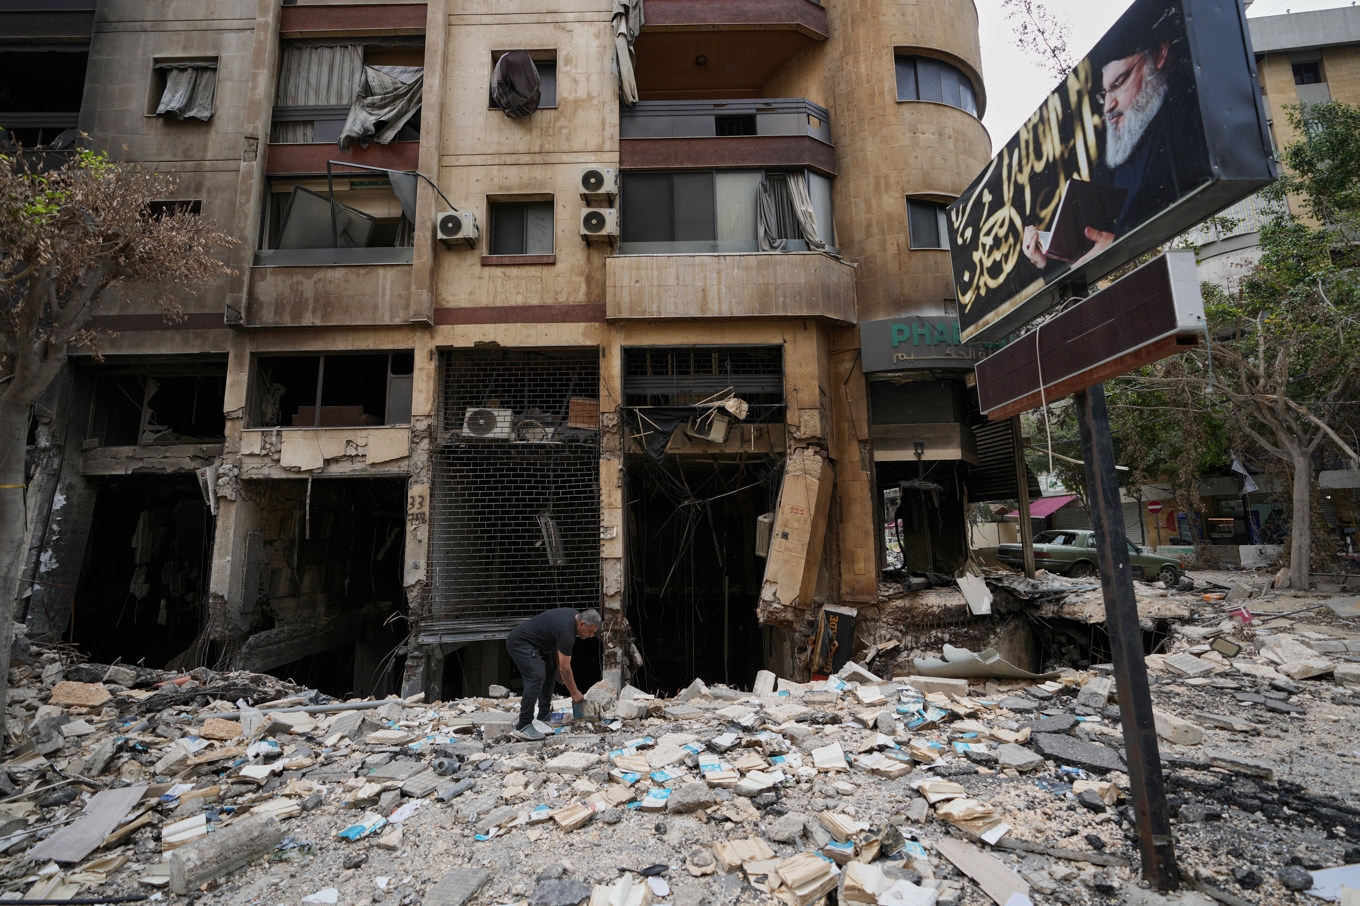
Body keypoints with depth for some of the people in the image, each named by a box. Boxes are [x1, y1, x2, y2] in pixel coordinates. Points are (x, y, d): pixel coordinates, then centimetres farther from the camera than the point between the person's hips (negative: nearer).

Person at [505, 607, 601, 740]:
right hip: (519, 642, -11)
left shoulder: (574, 615, 0)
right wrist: (575, 693, -9)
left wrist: (558, 666, 9)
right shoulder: (567, 632, -27)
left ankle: (544, 715, 19)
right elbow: (565, 668, -20)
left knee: (551, 671, 13)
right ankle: (523, 726, -17)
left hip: (533, 642, 11)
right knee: (537, 676, -22)